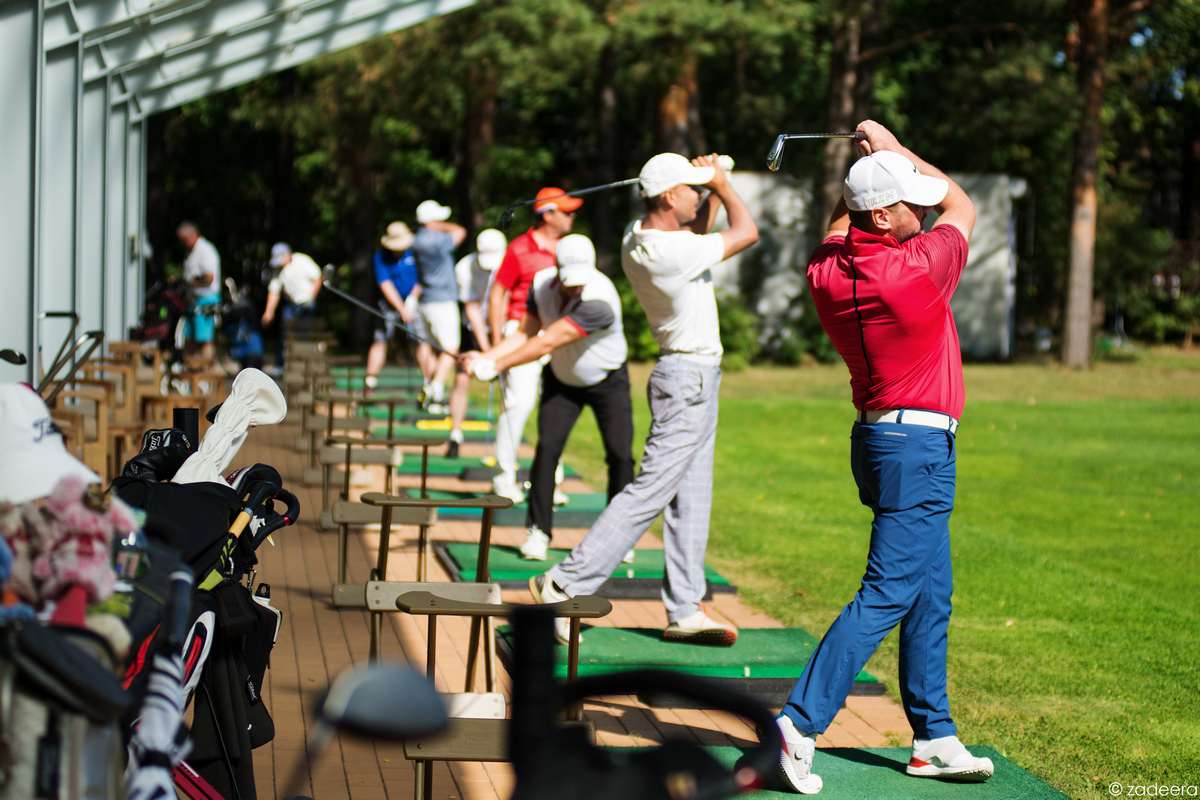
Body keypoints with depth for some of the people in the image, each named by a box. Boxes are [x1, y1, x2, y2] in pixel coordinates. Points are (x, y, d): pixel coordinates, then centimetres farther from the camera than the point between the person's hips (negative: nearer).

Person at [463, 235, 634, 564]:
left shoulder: (599, 301, -36)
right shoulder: (542, 284, -16)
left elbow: (547, 343, -37)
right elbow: (525, 333, -5)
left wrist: (497, 365, -35)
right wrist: (486, 357, -20)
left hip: (608, 382, -4)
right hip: (561, 380, 4)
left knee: (621, 455, -9)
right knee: (547, 447, -11)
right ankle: (538, 531, -3)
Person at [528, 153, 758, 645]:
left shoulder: (637, 235, 3)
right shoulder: (670, 253, -24)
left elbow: (695, 231, 25)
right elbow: (746, 232, -12)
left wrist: (713, 190, 10)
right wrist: (722, 185, 3)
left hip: (692, 377, 10)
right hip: (690, 378, -10)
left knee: (690, 498, 10)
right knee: (649, 492, -8)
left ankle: (684, 612, 14)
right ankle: (565, 586, -7)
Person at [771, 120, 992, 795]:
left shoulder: (827, 274, 0)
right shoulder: (920, 267, -19)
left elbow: (835, 235, 28)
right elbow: (965, 205, 2)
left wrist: (862, 174, 20)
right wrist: (894, 148, 8)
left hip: (880, 436, 9)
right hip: (919, 444, -9)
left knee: (931, 595, 14)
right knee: (889, 593, -8)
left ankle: (934, 739, 19)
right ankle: (802, 724, -11)